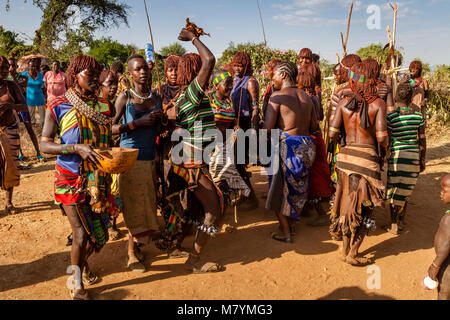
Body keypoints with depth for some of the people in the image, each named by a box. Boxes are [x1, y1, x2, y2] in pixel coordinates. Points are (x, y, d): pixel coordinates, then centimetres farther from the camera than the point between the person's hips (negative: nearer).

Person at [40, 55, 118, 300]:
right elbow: (44, 144, -8)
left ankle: (81, 264, 44)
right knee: (81, 234, -5)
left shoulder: (104, 106, 6)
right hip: (70, 179, -4)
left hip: (99, 178, 4)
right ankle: (77, 284, 22)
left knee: (99, 233, 10)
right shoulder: (58, 107, -6)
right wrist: (76, 148, -23)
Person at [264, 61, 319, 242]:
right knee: (298, 187, 20)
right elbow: (315, 127, 13)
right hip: (307, 145, 7)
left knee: (280, 189, 9)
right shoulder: (306, 97, 9)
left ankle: (285, 232, 15)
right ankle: (291, 223, 35)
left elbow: (268, 128, -16)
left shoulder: (278, 96, -9)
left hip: (287, 145, -6)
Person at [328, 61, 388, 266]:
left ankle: (345, 250, 26)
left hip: (345, 155, 3)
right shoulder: (378, 103, -5)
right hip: (367, 158, -3)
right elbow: (382, 137, -12)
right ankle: (353, 254, 14)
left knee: (347, 202, 17)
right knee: (365, 208, 11)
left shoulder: (344, 102, 1)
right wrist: (382, 151, 9)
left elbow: (332, 133, -3)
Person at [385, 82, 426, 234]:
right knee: (405, 190, 19)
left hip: (396, 156, -3)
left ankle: (394, 226, 15)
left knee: (394, 192, 9)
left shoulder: (391, 117, -9)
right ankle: (401, 221, 31)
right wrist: (422, 160, 16)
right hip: (414, 156, 3)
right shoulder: (419, 116, 1)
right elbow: (422, 141, 6)